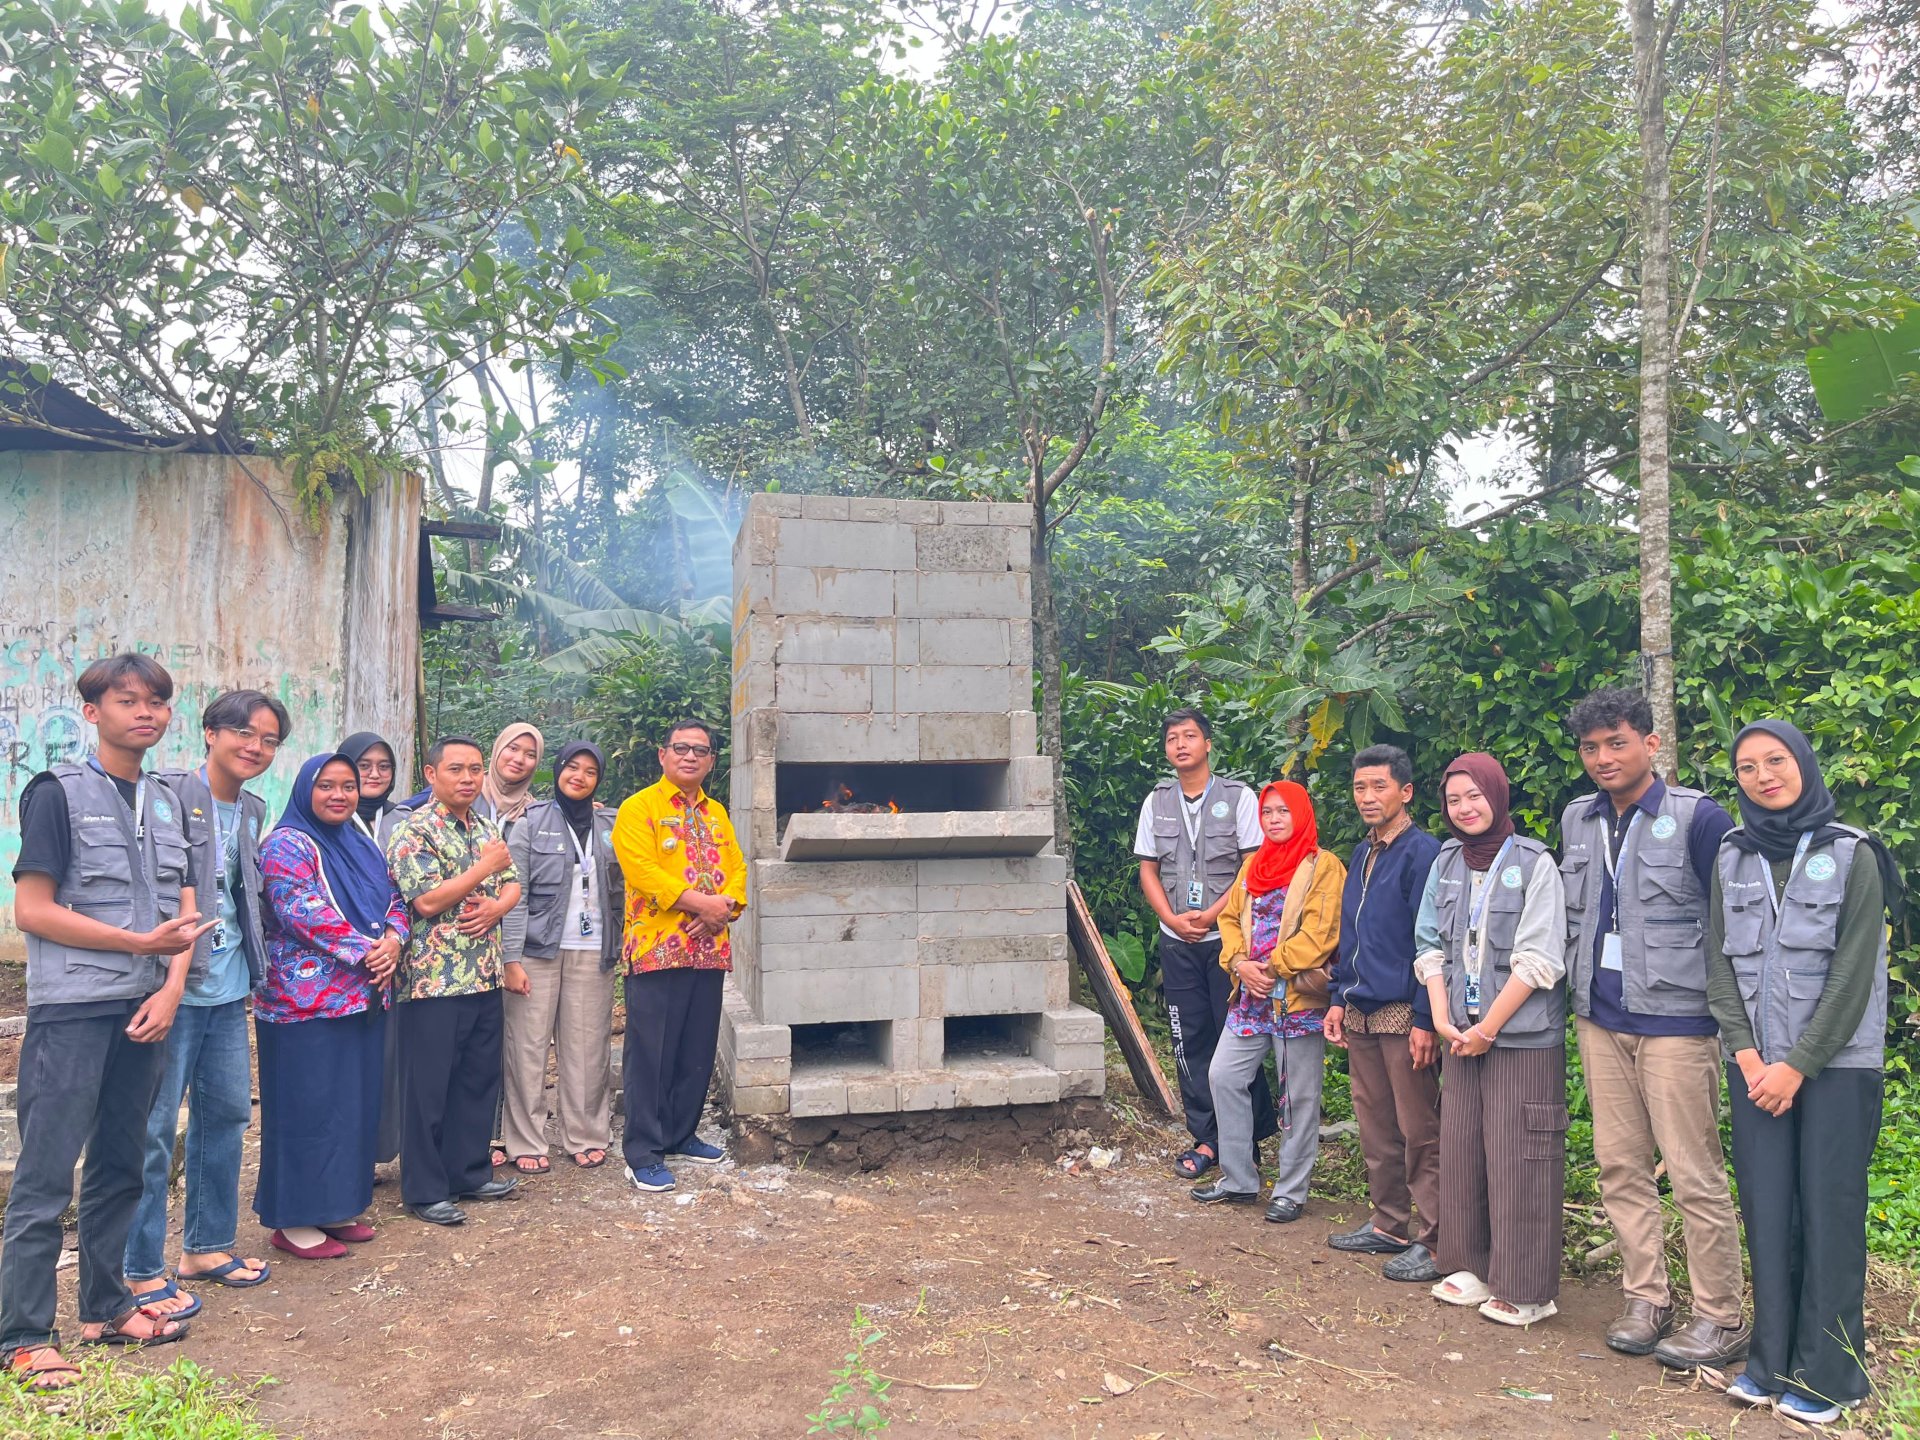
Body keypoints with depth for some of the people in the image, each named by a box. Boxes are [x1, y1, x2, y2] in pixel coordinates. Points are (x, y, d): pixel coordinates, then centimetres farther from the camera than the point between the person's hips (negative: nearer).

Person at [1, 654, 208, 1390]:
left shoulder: (167, 801, 12)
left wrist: (171, 988, -4)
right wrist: (142, 943, -12)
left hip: (144, 1011, 6)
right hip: (71, 1012, -6)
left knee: (120, 1166, 13)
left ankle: (105, 1308, 25)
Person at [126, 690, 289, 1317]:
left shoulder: (252, 809, 11)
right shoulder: (168, 793, -12)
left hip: (228, 987, 8)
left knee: (227, 1113, 15)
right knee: (154, 1126, 0)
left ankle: (206, 1245, 29)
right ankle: (141, 1270, 12)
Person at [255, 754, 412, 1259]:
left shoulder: (362, 845, 16)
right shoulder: (286, 845, -8)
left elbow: (394, 901, 13)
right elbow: (303, 913, -20)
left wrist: (393, 941, -8)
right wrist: (366, 951, -19)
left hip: (364, 999, 8)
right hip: (306, 1003, -8)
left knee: (356, 1106, 12)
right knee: (308, 1109, -1)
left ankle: (335, 1208, 23)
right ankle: (294, 1221, 10)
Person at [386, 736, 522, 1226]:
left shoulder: (487, 830, 13)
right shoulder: (414, 831, -10)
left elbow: (513, 883, 15)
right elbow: (427, 900, -19)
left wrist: (496, 906, -7)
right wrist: (485, 867, -15)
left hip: (485, 978, 7)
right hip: (434, 981, -7)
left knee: (479, 1080, 14)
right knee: (428, 1088, 2)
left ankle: (469, 1173, 27)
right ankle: (425, 1190, 13)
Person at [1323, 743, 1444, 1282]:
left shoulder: (1422, 853, -11)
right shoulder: (1361, 855, 14)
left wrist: (1425, 1020, -17)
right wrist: (1339, 999, 15)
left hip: (1403, 1014, -8)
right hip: (1361, 1013, 8)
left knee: (1419, 1133, -1)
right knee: (1375, 1128, 15)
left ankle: (1433, 1241, 8)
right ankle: (1388, 1225, 27)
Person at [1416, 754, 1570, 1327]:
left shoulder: (1534, 864, -8)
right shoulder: (1446, 864, 9)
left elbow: (1539, 960, -12)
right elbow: (1430, 946, 10)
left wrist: (1488, 1028, -12)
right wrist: (1442, 1017, -2)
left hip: (1523, 1037, -5)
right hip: (1463, 1036, 6)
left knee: (1517, 1160, -2)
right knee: (1461, 1150, 10)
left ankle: (1527, 1290, 11)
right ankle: (1474, 1267, 24)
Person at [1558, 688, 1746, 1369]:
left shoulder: (1699, 818, -8)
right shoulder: (1577, 821, 9)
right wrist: (1580, 993, 13)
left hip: (1674, 1021, -6)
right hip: (1600, 1019, 6)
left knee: (1695, 1175, -1)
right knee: (1620, 1165, 11)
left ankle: (1720, 1318, 12)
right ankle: (1645, 1299, 23)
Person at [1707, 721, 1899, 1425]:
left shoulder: (1852, 855, -4)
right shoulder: (1732, 856, 6)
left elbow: (1852, 974, -9)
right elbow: (1719, 961, 5)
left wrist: (1798, 1065, -12)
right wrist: (1745, 1053, -6)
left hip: (1837, 1062, -3)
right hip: (1755, 1062, 3)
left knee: (1829, 1211, 0)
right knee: (1766, 1209, 5)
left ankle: (1825, 1374, 12)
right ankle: (1771, 1361, 16)